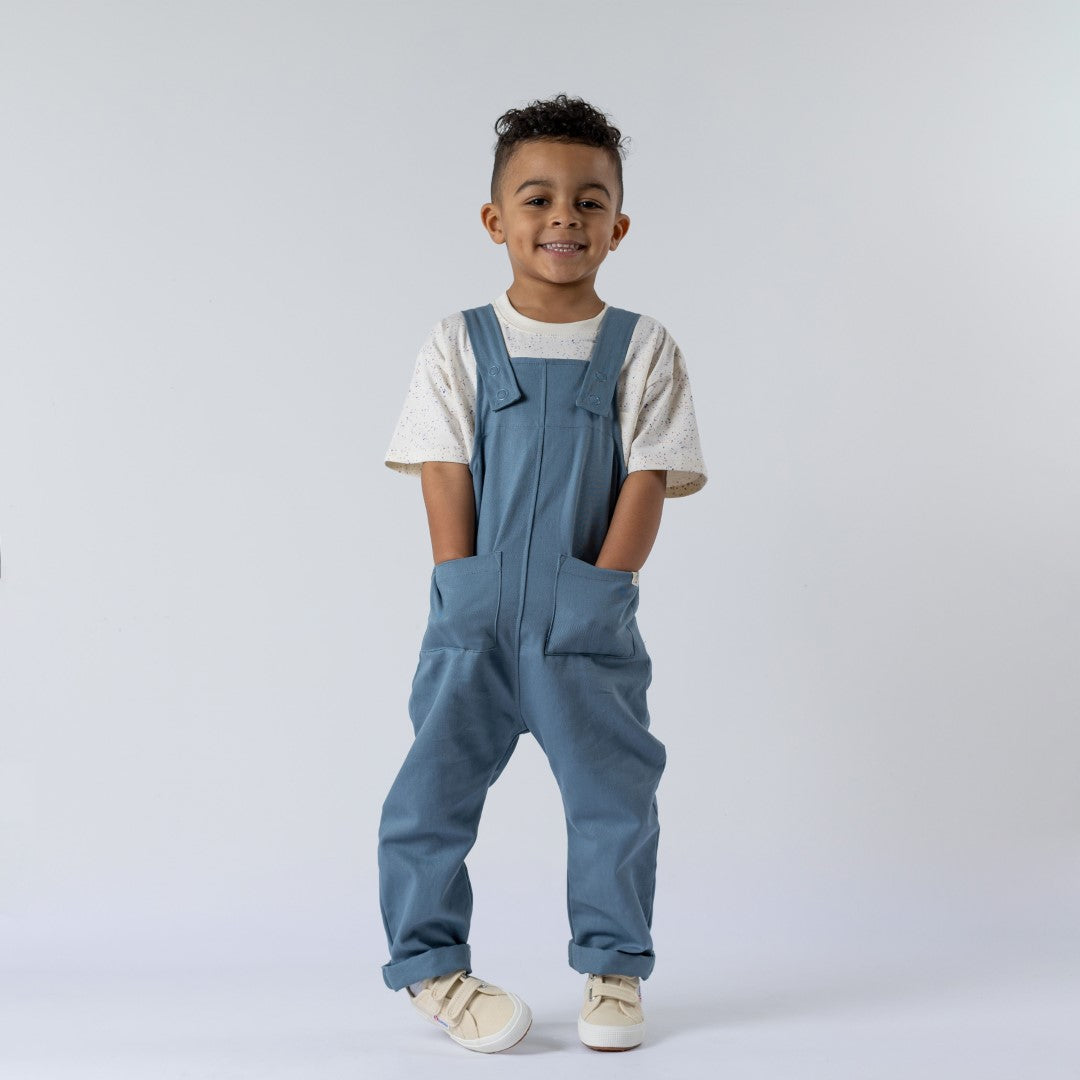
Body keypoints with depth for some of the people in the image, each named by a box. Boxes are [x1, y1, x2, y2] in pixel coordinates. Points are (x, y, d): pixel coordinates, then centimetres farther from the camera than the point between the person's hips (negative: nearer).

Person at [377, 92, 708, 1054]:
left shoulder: (643, 350, 1)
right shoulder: (459, 346, 2)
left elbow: (647, 483, -3)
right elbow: (444, 479, -1)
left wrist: (592, 598, -9)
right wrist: (468, 594, -8)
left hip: (590, 626, 0)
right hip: (474, 622, 0)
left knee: (614, 797, 4)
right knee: (434, 790, 2)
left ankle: (615, 968, 20)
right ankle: (431, 962, 18)